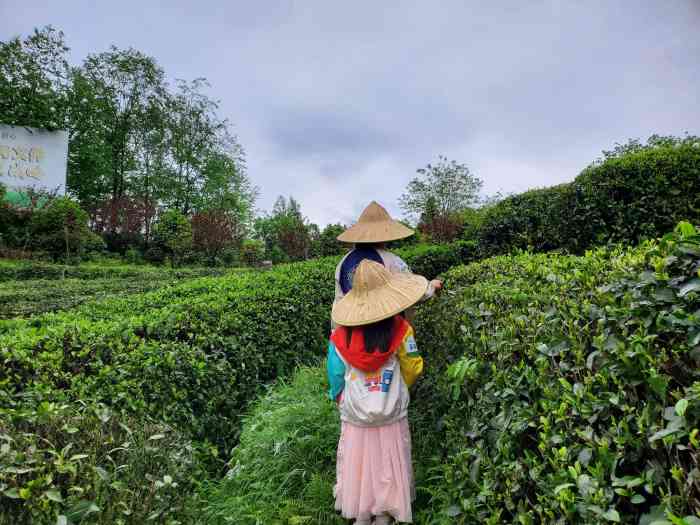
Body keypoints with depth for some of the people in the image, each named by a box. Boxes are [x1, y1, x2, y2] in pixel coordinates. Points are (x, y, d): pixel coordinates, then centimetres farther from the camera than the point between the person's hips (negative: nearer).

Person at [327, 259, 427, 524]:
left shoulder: (341, 335, -15)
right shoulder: (399, 329, -18)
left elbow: (335, 375, -5)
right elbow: (412, 368, -5)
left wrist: (340, 399, 15)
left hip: (354, 414, 1)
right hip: (391, 415, -1)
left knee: (357, 463, 19)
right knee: (387, 464, 18)